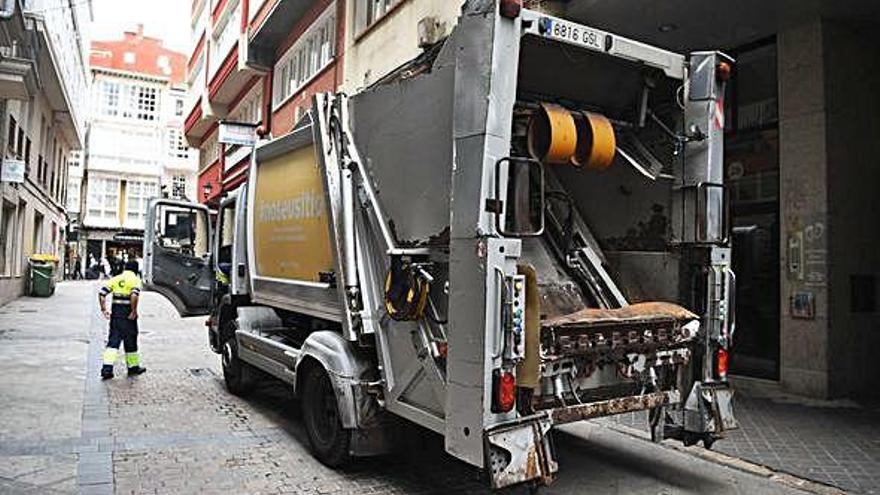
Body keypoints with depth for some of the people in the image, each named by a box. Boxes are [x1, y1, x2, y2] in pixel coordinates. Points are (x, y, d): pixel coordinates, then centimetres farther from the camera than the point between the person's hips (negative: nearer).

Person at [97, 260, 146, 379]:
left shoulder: (115, 279, 11)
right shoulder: (135, 280, -4)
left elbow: (101, 294, 3)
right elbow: (134, 295, -22)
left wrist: (103, 309, 6)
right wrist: (134, 311, -15)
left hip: (115, 313, 4)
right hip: (128, 315, -4)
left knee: (113, 341, 7)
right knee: (130, 341, 9)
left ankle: (107, 368, -5)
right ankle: (133, 367, 21)